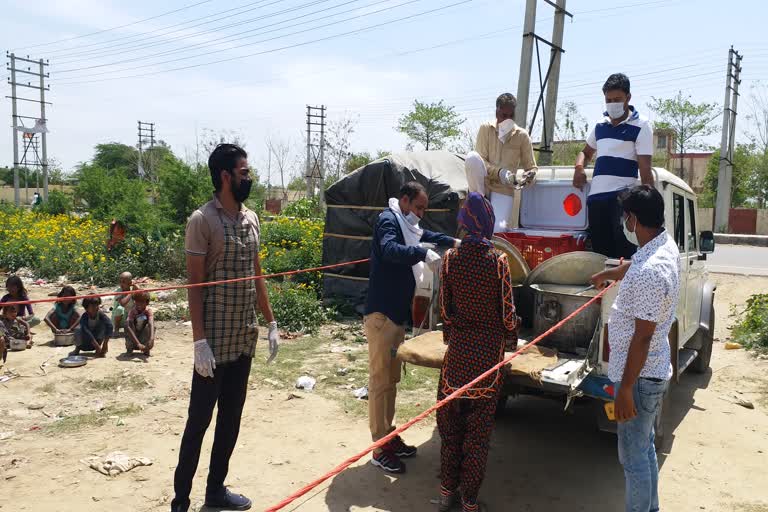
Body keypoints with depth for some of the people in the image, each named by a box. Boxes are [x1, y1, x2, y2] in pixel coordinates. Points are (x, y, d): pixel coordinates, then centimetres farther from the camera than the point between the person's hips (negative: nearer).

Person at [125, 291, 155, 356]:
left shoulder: (148, 311, -18)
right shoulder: (132, 312, -19)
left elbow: (151, 324, -37)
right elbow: (128, 327, -35)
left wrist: (151, 339, -57)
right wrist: (138, 343, -47)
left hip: (144, 338, 0)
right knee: (128, 324, -27)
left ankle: (146, 349, -14)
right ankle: (129, 347, -13)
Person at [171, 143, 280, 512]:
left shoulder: (251, 219, 9)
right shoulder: (202, 220, -12)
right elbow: (194, 285, -13)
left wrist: (271, 323, 13)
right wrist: (199, 340, -17)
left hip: (245, 338, 7)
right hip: (215, 341, -7)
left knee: (231, 416, 15)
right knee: (199, 419, 3)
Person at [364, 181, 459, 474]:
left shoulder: (407, 226, 16)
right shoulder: (388, 220, -11)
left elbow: (428, 237, 33)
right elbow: (389, 249, -32)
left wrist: (454, 243, 18)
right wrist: (424, 254, -39)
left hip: (397, 314, 10)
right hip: (381, 314, -10)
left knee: (391, 379, 16)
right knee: (380, 380, -4)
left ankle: (389, 436, 28)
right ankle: (380, 449, 3)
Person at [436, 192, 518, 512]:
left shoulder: (450, 258, -6)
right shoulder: (498, 261, -12)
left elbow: (445, 309, -2)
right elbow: (507, 312, -7)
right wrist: (511, 333, 14)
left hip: (458, 347, 2)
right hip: (489, 350, -1)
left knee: (451, 418, 15)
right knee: (479, 425, 9)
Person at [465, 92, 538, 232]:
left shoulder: (522, 135, 2)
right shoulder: (486, 128, 0)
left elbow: (531, 167, 5)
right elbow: (480, 161, -7)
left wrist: (530, 175, -20)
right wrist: (499, 172, -25)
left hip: (504, 189, -1)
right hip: (482, 184, 1)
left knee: (498, 229, -27)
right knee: (472, 156, -31)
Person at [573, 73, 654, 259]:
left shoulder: (640, 125, 0)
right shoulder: (600, 124, 16)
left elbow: (645, 169, -6)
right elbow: (586, 152, 32)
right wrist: (579, 167, 9)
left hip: (624, 195, -5)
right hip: (596, 196, 6)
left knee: (625, 252, -18)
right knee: (600, 252, 6)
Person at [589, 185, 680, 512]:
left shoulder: (649, 272, -29)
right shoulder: (666, 246, 2)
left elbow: (642, 338, -26)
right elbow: (632, 268, 26)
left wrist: (625, 390, -20)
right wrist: (605, 274, 44)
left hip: (640, 377, -10)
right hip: (653, 372, 10)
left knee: (633, 457, 4)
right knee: (645, 448, 23)